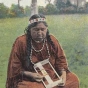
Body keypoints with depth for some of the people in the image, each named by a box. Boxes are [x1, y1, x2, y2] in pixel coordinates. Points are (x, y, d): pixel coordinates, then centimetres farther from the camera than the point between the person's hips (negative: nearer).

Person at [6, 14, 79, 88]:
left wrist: (63, 74, -12)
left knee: (73, 79, -11)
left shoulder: (52, 40, 0)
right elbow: (15, 68, -6)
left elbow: (61, 60, 6)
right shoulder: (21, 42, -10)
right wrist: (30, 74, -21)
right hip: (30, 80, -4)